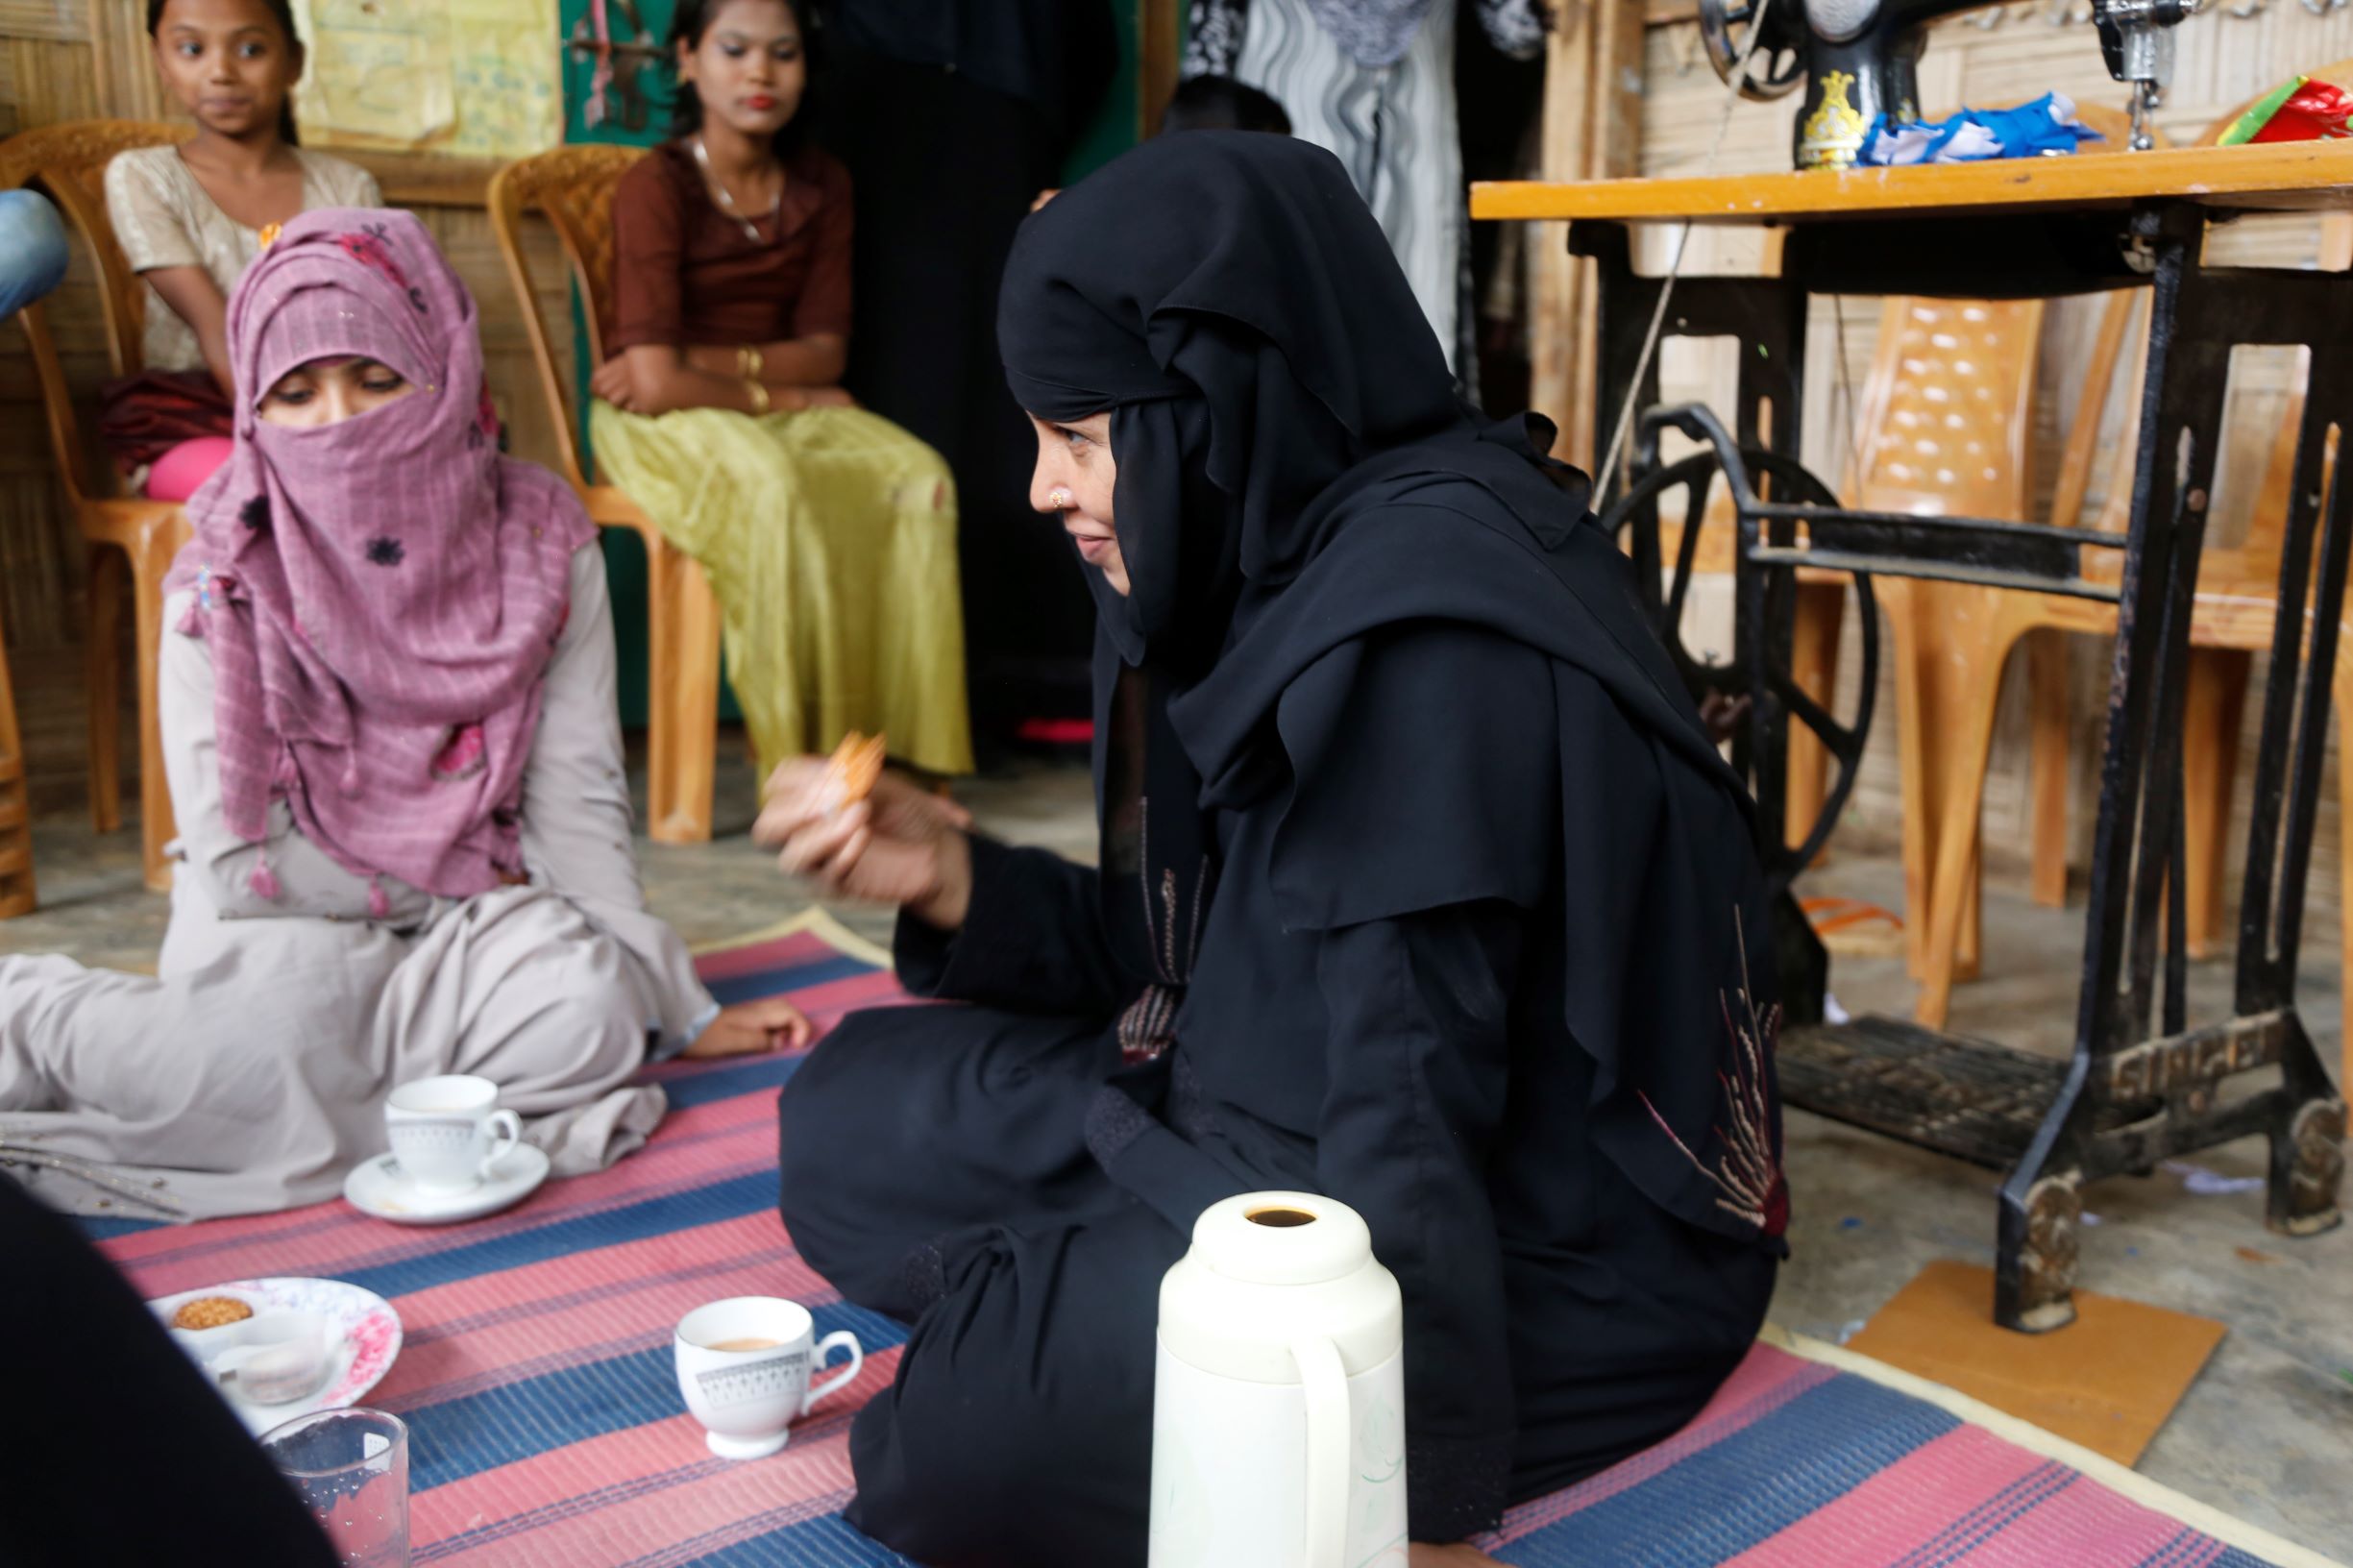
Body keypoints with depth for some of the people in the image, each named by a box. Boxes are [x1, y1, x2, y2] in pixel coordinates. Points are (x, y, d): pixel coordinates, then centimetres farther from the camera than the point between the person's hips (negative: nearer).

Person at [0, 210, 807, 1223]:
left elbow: (576, 804, -5)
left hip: (479, 905, 3)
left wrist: (669, 1007, -10)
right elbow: (235, 855, -9)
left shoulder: (542, 542, -5)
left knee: (588, 1010, -30)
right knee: (276, 1028, -36)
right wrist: (450, 897, -7)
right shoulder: (223, 585, -9)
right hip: (282, 922, -3)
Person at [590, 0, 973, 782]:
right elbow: (657, 382, -19)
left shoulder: (820, 186, 6)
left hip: (789, 410, 5)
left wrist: (704, 360, -12)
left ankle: (903, 749, -23)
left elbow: (824, 351, 2)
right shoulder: (657, 187, -12)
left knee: (920, 478, -24)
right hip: (666, 423, -5)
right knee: (773, 484, -38)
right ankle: (799, 767, -33)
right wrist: (783, 396, -8)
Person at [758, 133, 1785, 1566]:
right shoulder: (1285, 558, 3)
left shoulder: (1421, 616, -25)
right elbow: (1209, 959, 10)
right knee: (857, 1110, 11)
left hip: (1538, 1253, -9)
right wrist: (953, 879, -2)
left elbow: (1411, 1108, -28)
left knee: (978, 1429, -29)